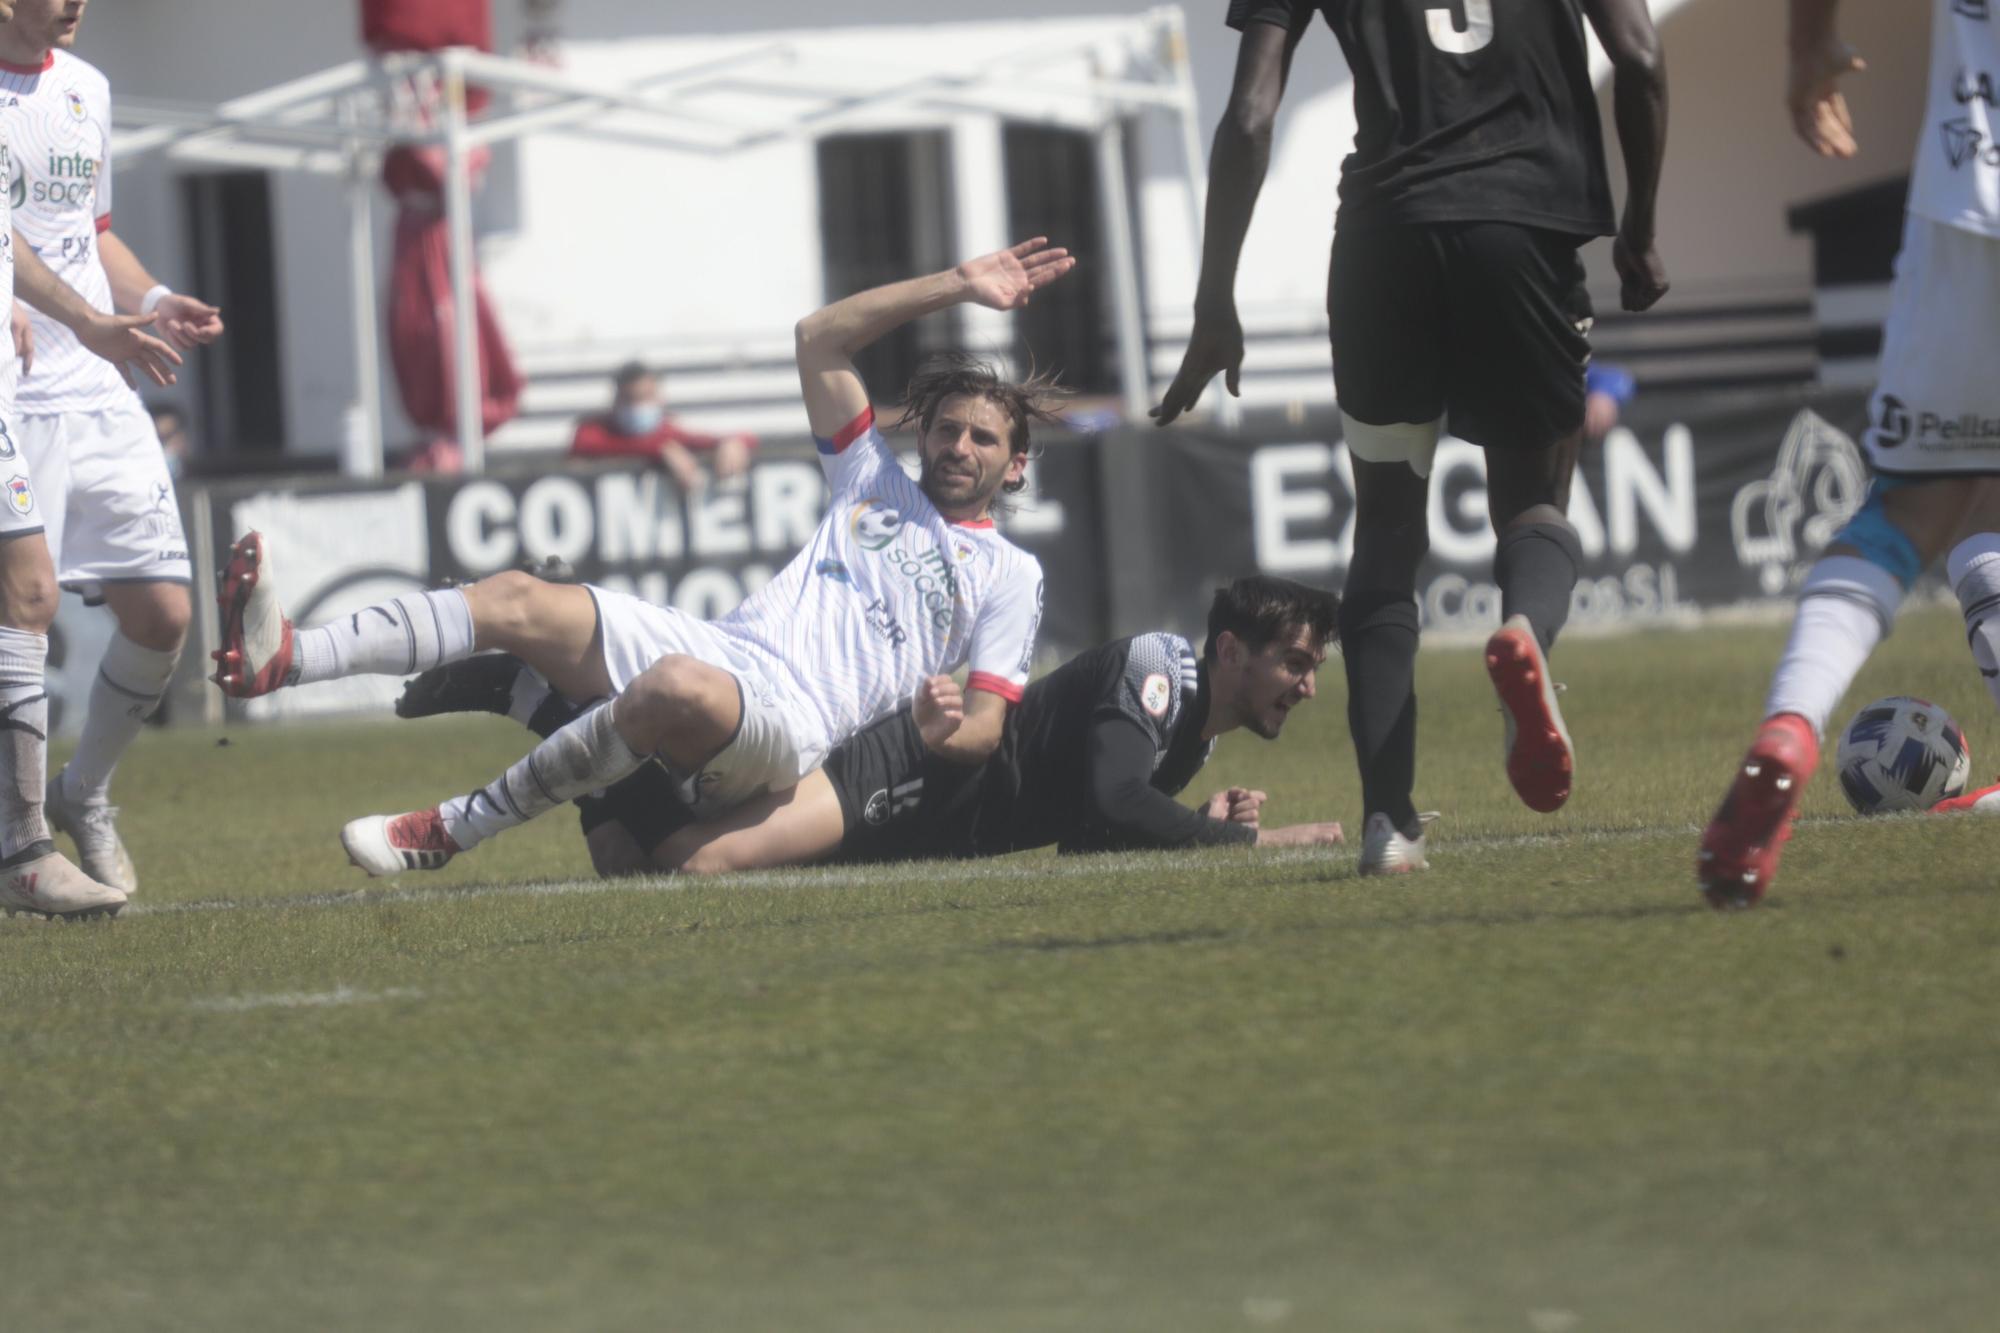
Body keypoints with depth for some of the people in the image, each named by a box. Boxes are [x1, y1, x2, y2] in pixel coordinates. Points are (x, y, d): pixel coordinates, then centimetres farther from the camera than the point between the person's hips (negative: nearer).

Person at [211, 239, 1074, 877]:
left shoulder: (1010, 577, 16)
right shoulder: (877, 484, 29)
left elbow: (987, 723, 7)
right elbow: (819, 341, 27)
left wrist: (947, 735, -18)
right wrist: (958, 287, 25)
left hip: (797, 719, -6)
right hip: (716, 648, 6)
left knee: (681, 688, -42)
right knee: (519, 599, -16)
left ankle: (446, 834, -32)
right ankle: (283, 658, -33)